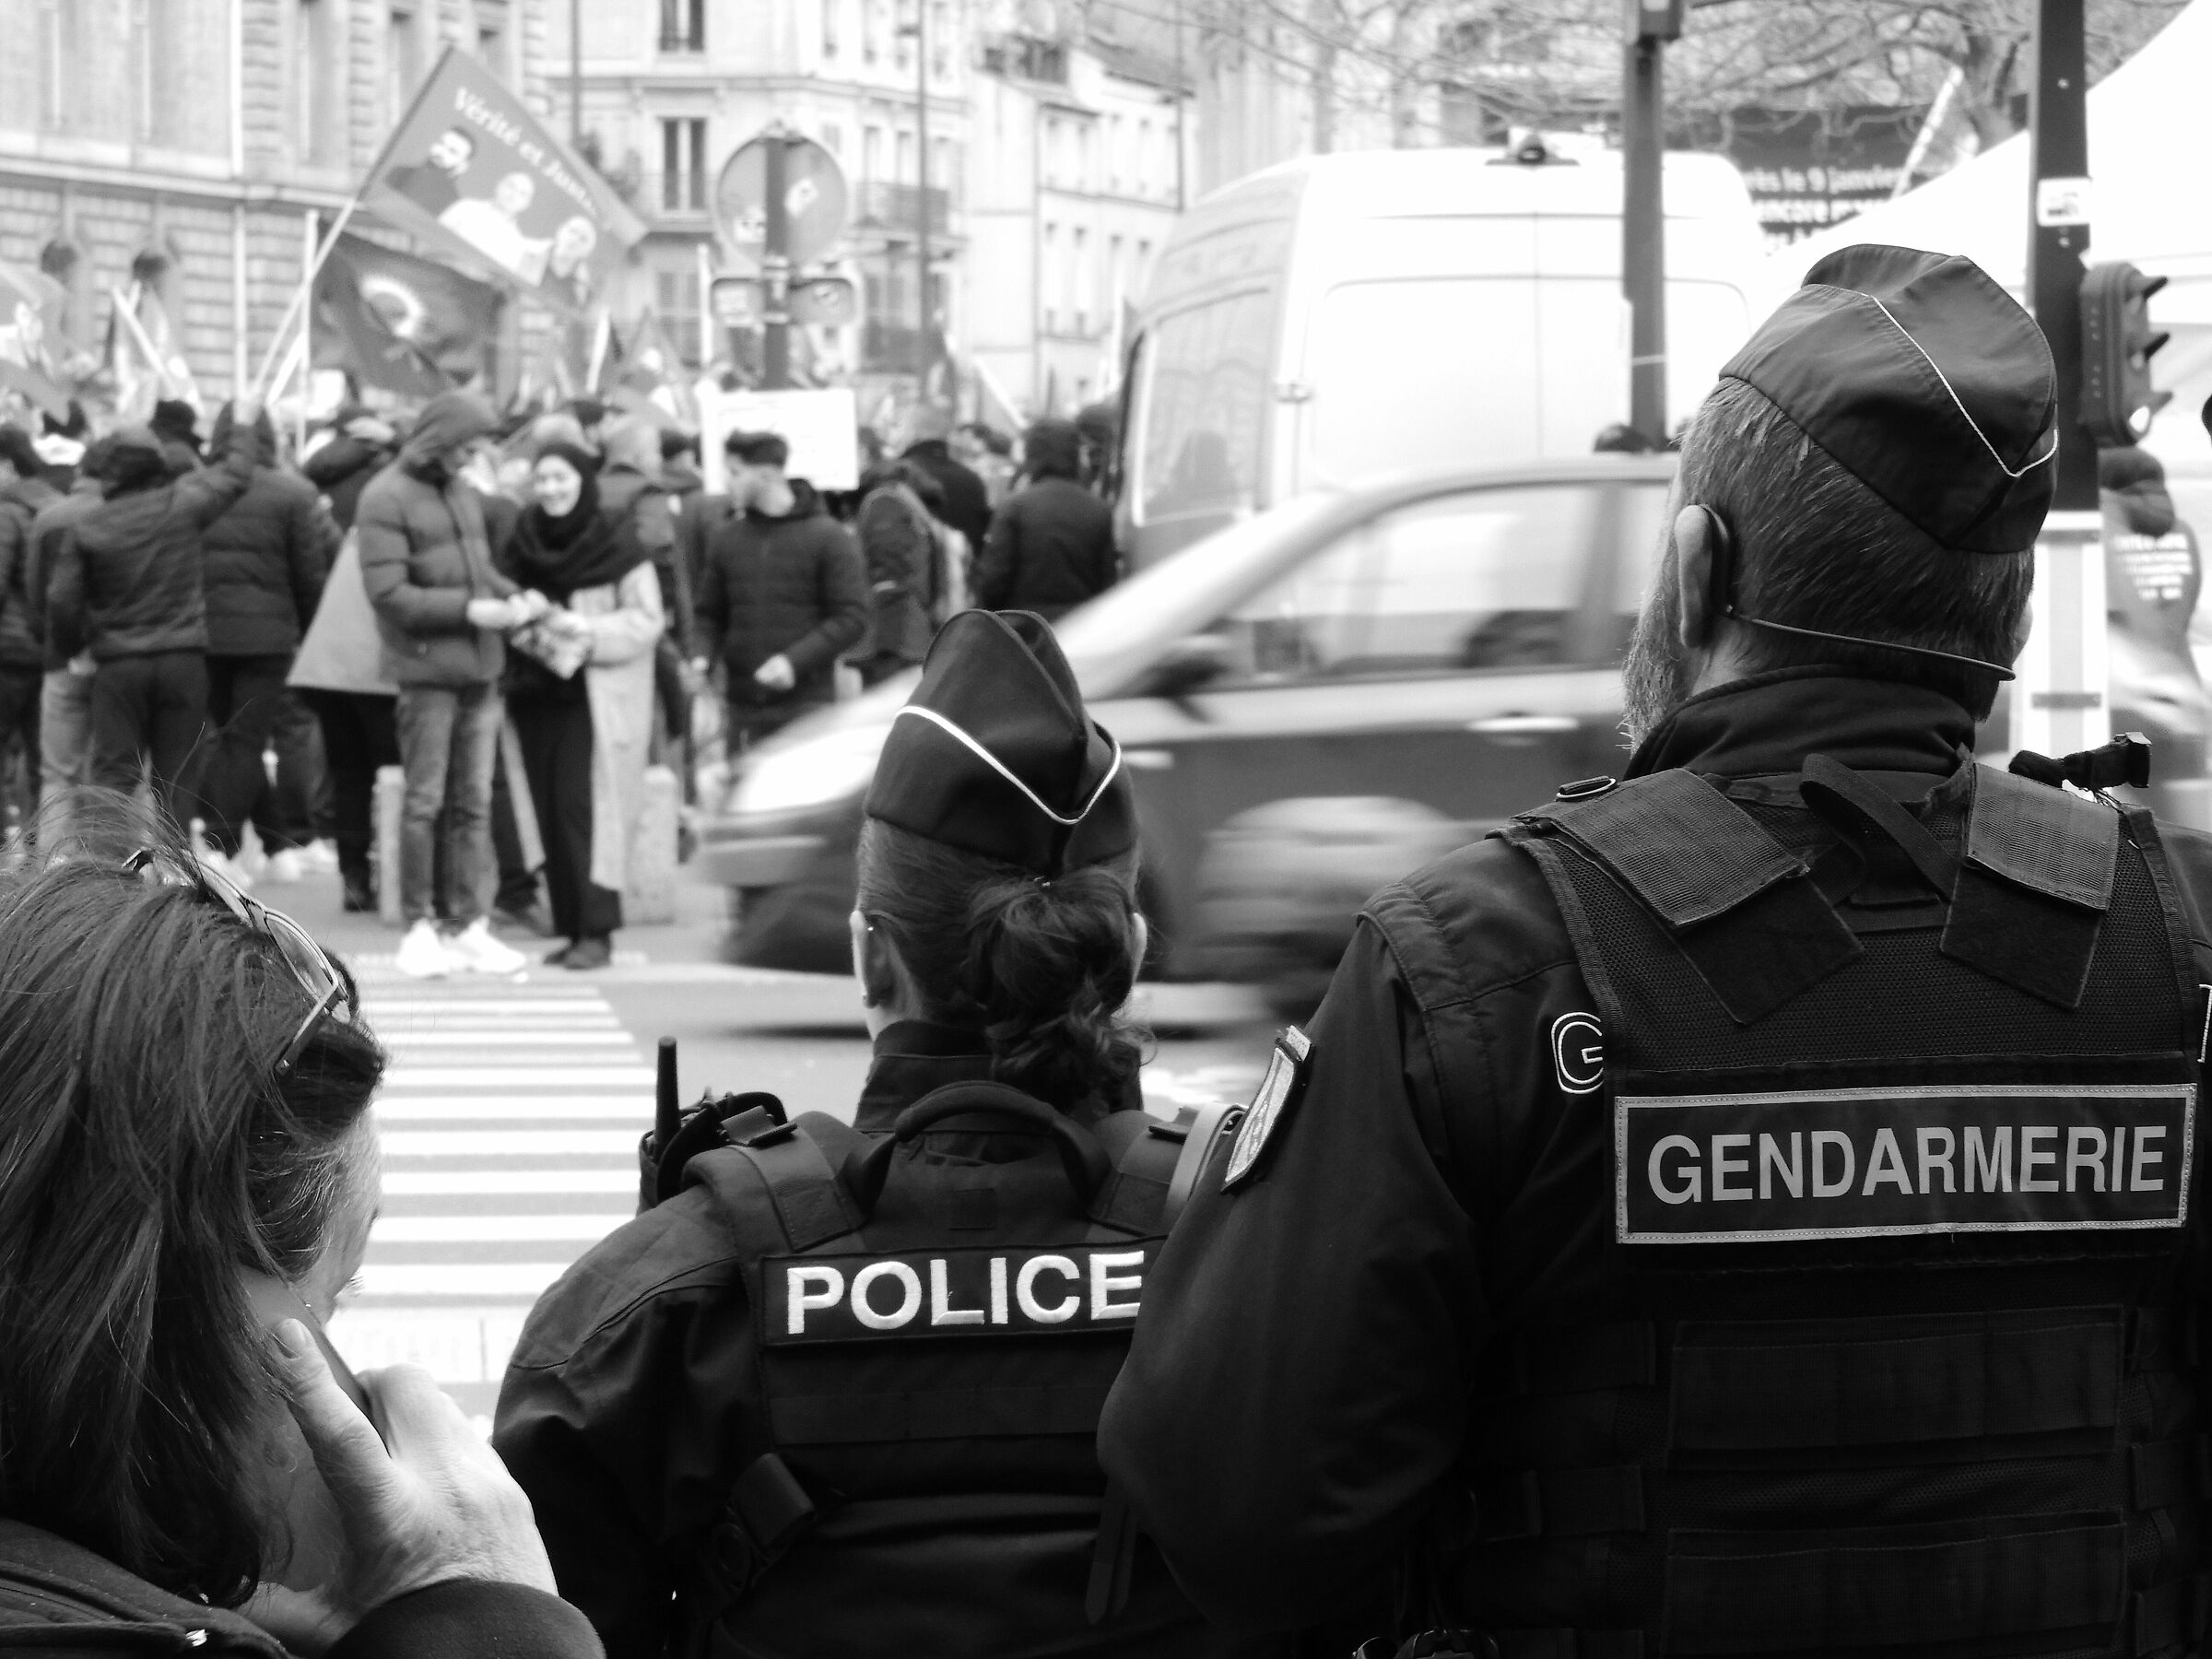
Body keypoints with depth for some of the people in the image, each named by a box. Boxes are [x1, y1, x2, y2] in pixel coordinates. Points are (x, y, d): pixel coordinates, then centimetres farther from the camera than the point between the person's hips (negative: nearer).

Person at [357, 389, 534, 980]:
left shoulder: (464, 495, 16)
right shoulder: (387, 499, -8)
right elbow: (388, 593, -15)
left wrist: (510, 597, 4)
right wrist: (469, 609, -18)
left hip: (480, 667, 7)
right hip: (427, 671, -7)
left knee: (474, 803, 8)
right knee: (425, 802, -3)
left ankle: (471, 926, 11)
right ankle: (419, 927, 5)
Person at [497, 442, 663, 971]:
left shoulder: (618, 540, -6)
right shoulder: (524, 540, 9)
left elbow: (647, 619, -7)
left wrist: (586, 630, -19)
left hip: (599, 696, -5)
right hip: (537, 689, 5)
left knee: (585, 806, -12)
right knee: (550, 809, 3)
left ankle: (597, 931, -11)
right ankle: (571, 928, 9)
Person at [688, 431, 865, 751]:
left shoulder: (828, 537, -2)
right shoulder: (726, 538, 9)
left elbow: (851, 616, -6)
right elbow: (710, 614, 15)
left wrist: (795, 660, -18)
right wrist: (701, 655, -7)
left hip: (806, 703, -4)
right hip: (743, 707, 4)